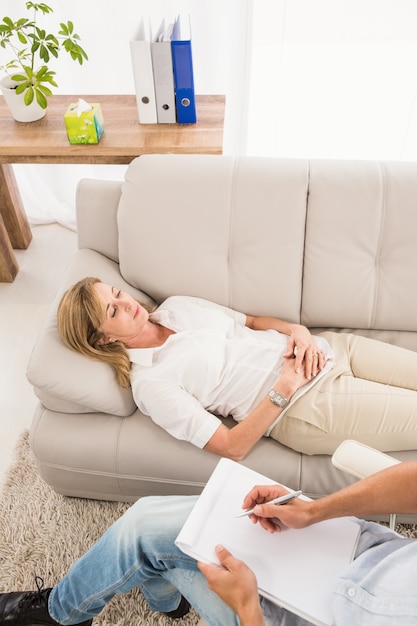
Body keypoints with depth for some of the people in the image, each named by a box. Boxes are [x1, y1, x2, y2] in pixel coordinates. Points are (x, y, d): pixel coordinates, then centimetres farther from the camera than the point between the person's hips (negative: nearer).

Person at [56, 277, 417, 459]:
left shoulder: (177, 307, 8)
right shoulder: (149, 382, -11)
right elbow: (231, 447, -14)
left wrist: (297, 329, -5)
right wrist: (283, 389, -20)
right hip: (305, 404, -6)